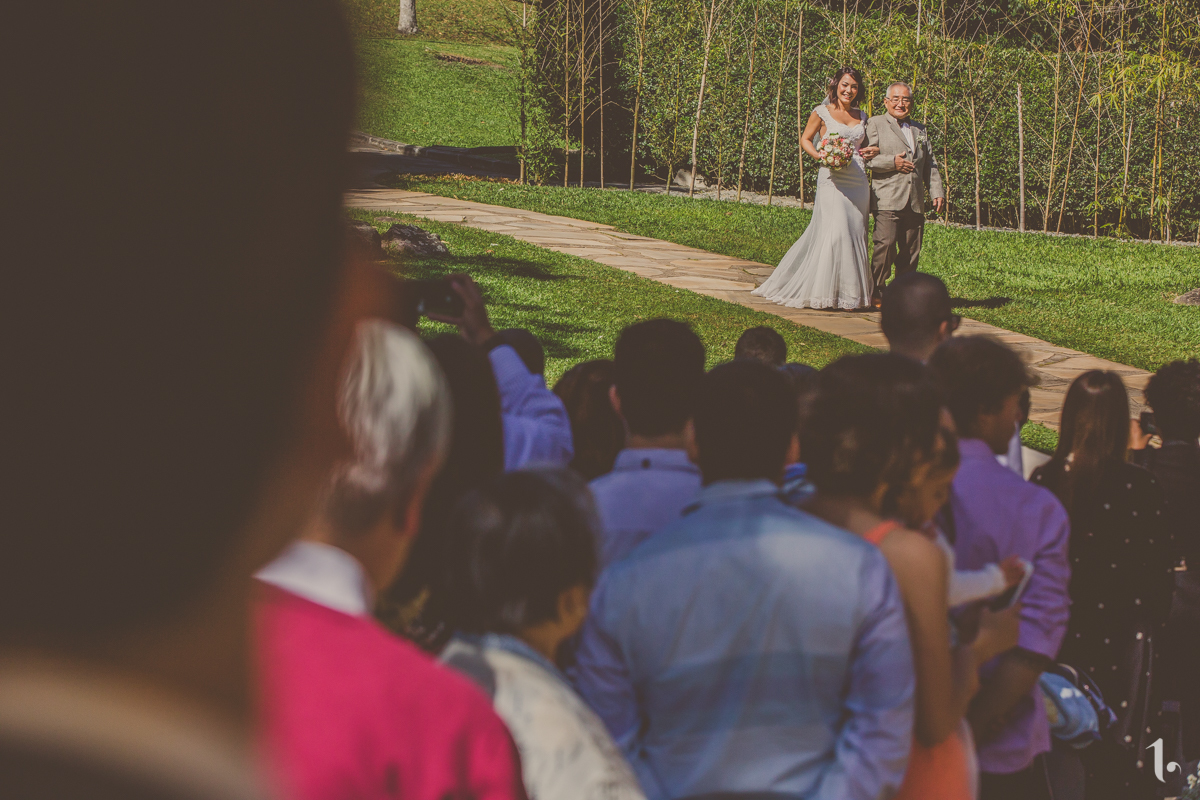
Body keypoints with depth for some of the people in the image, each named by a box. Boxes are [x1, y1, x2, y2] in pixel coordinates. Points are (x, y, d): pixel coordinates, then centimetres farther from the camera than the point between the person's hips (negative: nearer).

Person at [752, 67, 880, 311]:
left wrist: (873, 150, 3)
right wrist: (821, 156, -11)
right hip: (833, 179, -5)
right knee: (834, 231, -14)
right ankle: (826, 290, -6)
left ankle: (853, 293, 10)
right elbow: (805, 139, 7)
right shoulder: (822, 113, 1)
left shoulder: (861, 117, 15)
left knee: (855, 233, 4)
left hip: (858, 182, 5)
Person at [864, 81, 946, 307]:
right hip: (887, 201, -5)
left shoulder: (920, 130, 24)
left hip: (915, 203, 5)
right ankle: (876, 292, -6)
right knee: (886, 244, -15)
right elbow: (866, 157, -4)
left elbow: (930, 165, 25)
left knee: (911, 250, 3)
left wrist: (937, 191, 13)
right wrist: (891, 162, -15)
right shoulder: (876, 124, 7)